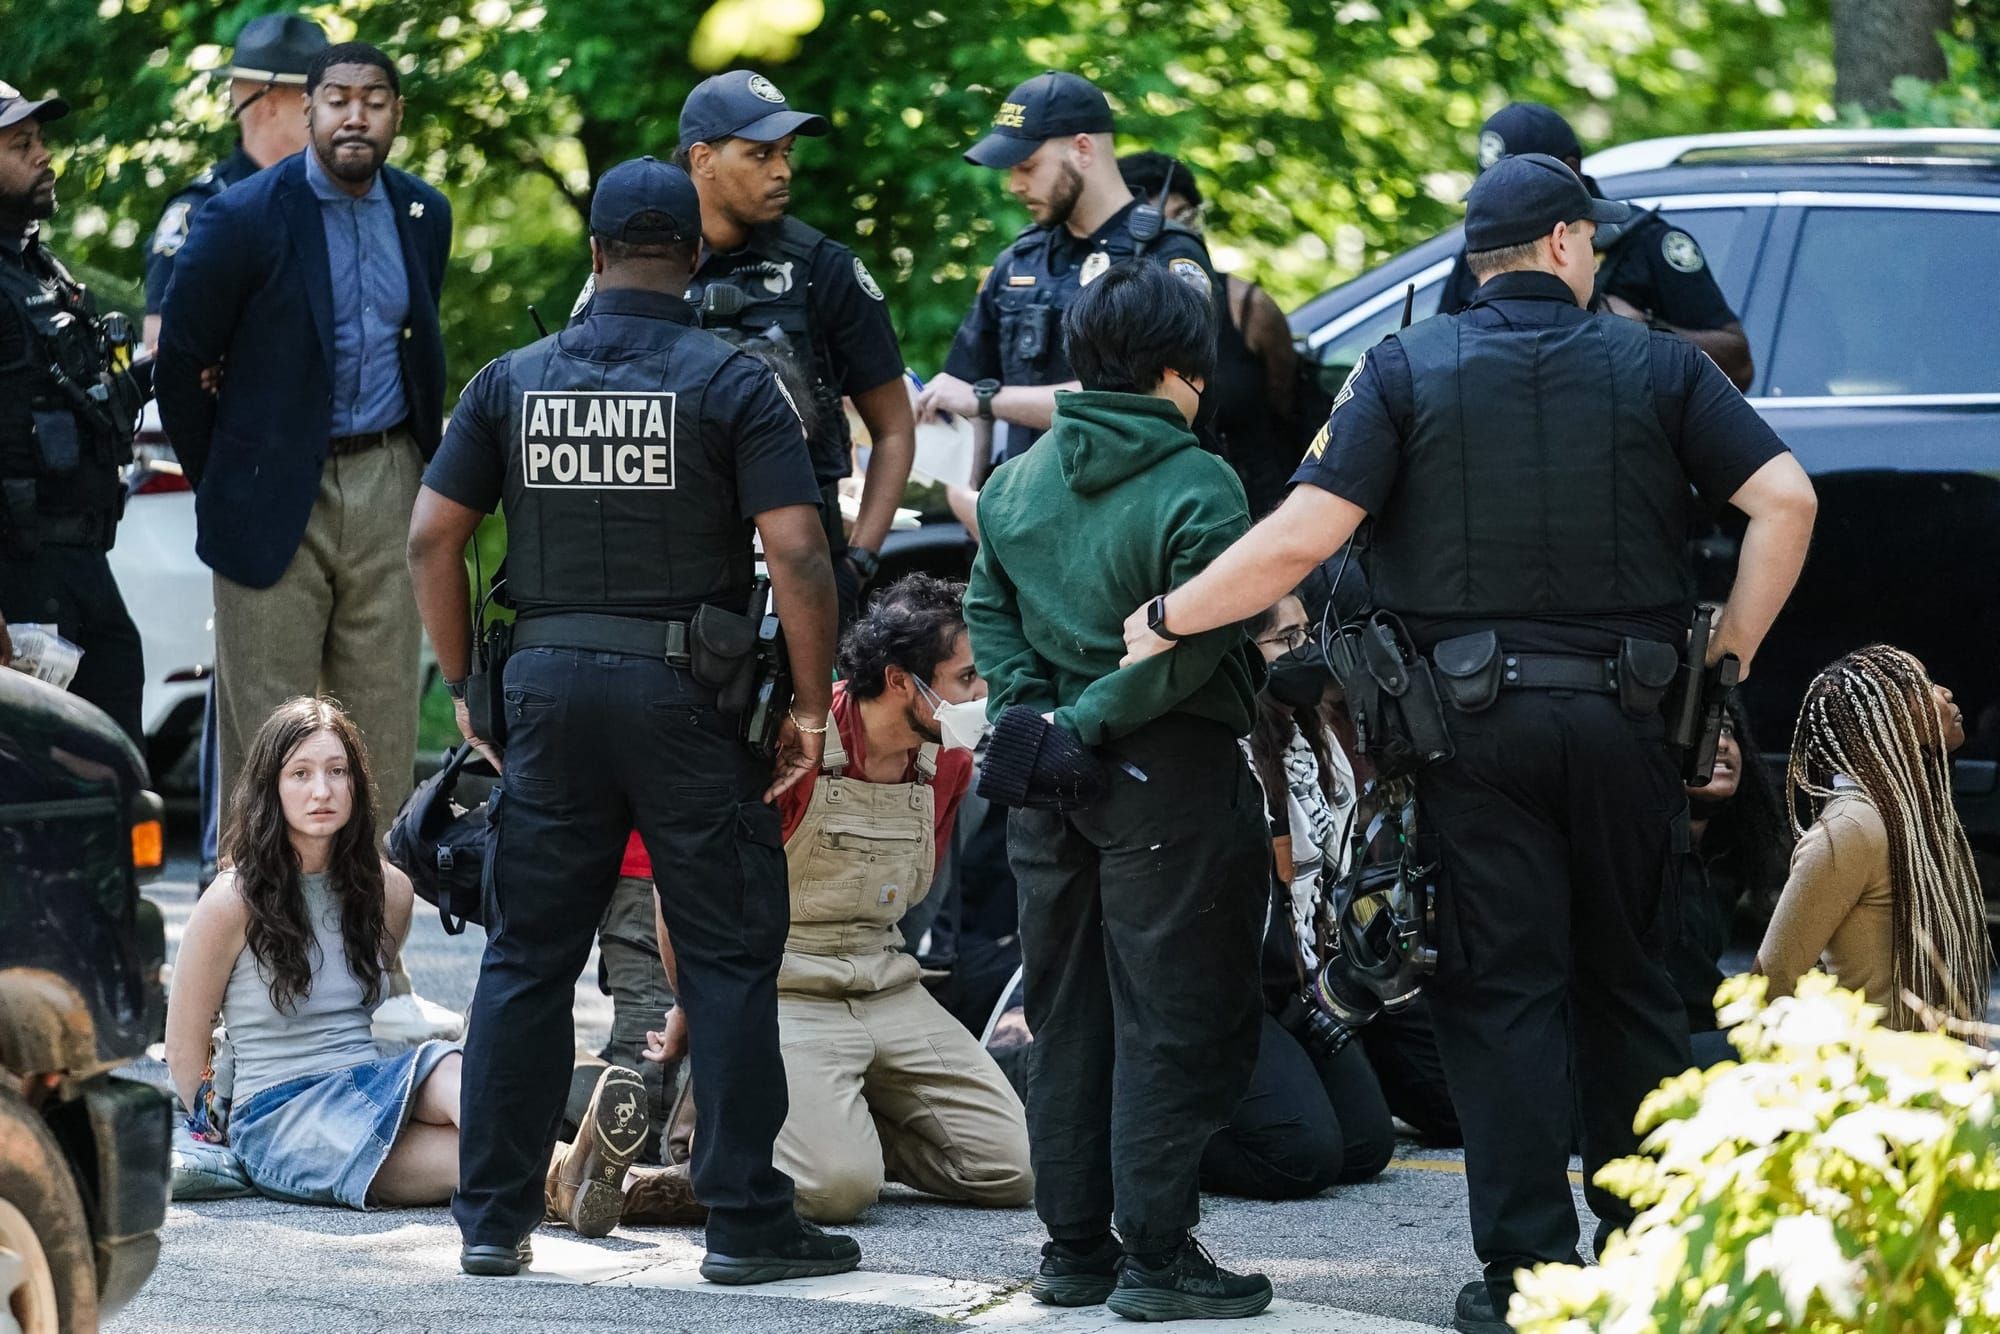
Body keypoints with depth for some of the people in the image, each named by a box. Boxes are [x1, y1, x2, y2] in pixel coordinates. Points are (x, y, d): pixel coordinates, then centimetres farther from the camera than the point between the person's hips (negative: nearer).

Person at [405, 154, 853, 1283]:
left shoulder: (516, 380, 6)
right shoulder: (730, 382, -4)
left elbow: (433, 537, 5)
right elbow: (798, 551, -11)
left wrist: (465, 684, 14)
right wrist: (812, 703, -3)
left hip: (550, 683, 3)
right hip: (686, 690, -3)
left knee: (527, 957, 10)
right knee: (730, 956, 3)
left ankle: (494, 1218, 11)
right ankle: (747, 1222, 3)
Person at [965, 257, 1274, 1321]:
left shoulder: (1015, 482, 9)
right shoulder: (1195, 487, -13)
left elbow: (988, 610, 10)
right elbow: (1191, 642, -20)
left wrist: (1028, 712, 2)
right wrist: (1087, 724, -13)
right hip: (1168, 778, -7)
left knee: (1066, 1021, 14)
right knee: (1171, 1023, -2)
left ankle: (1071, 1246, 18)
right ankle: (1156, 1254, -4)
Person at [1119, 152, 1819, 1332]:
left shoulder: (1408, 370, -2)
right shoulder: (1655, 367, 1)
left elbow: (1303, 535, -10)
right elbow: (1785, 499, -7)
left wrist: (1168, 618, -1)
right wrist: (1735, 648, 4)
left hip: (1474, 720, -1)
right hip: (1623, 712, 1)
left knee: (1504, 991, 1)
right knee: (1628, 979, 14)